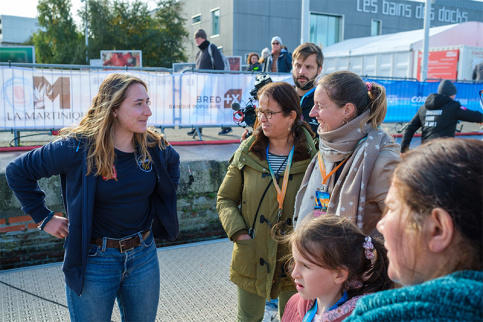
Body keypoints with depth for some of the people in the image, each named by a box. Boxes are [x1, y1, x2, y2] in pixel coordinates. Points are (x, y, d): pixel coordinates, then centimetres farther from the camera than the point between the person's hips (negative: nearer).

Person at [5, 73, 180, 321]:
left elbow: (172, 162, 20)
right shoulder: (78, 148, -18)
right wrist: (44, 218, -5)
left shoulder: (154, 146, -5)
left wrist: (164, 205, 12)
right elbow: (18, 171, -7)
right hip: (93, 261, -4)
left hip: (144, 255, 4)